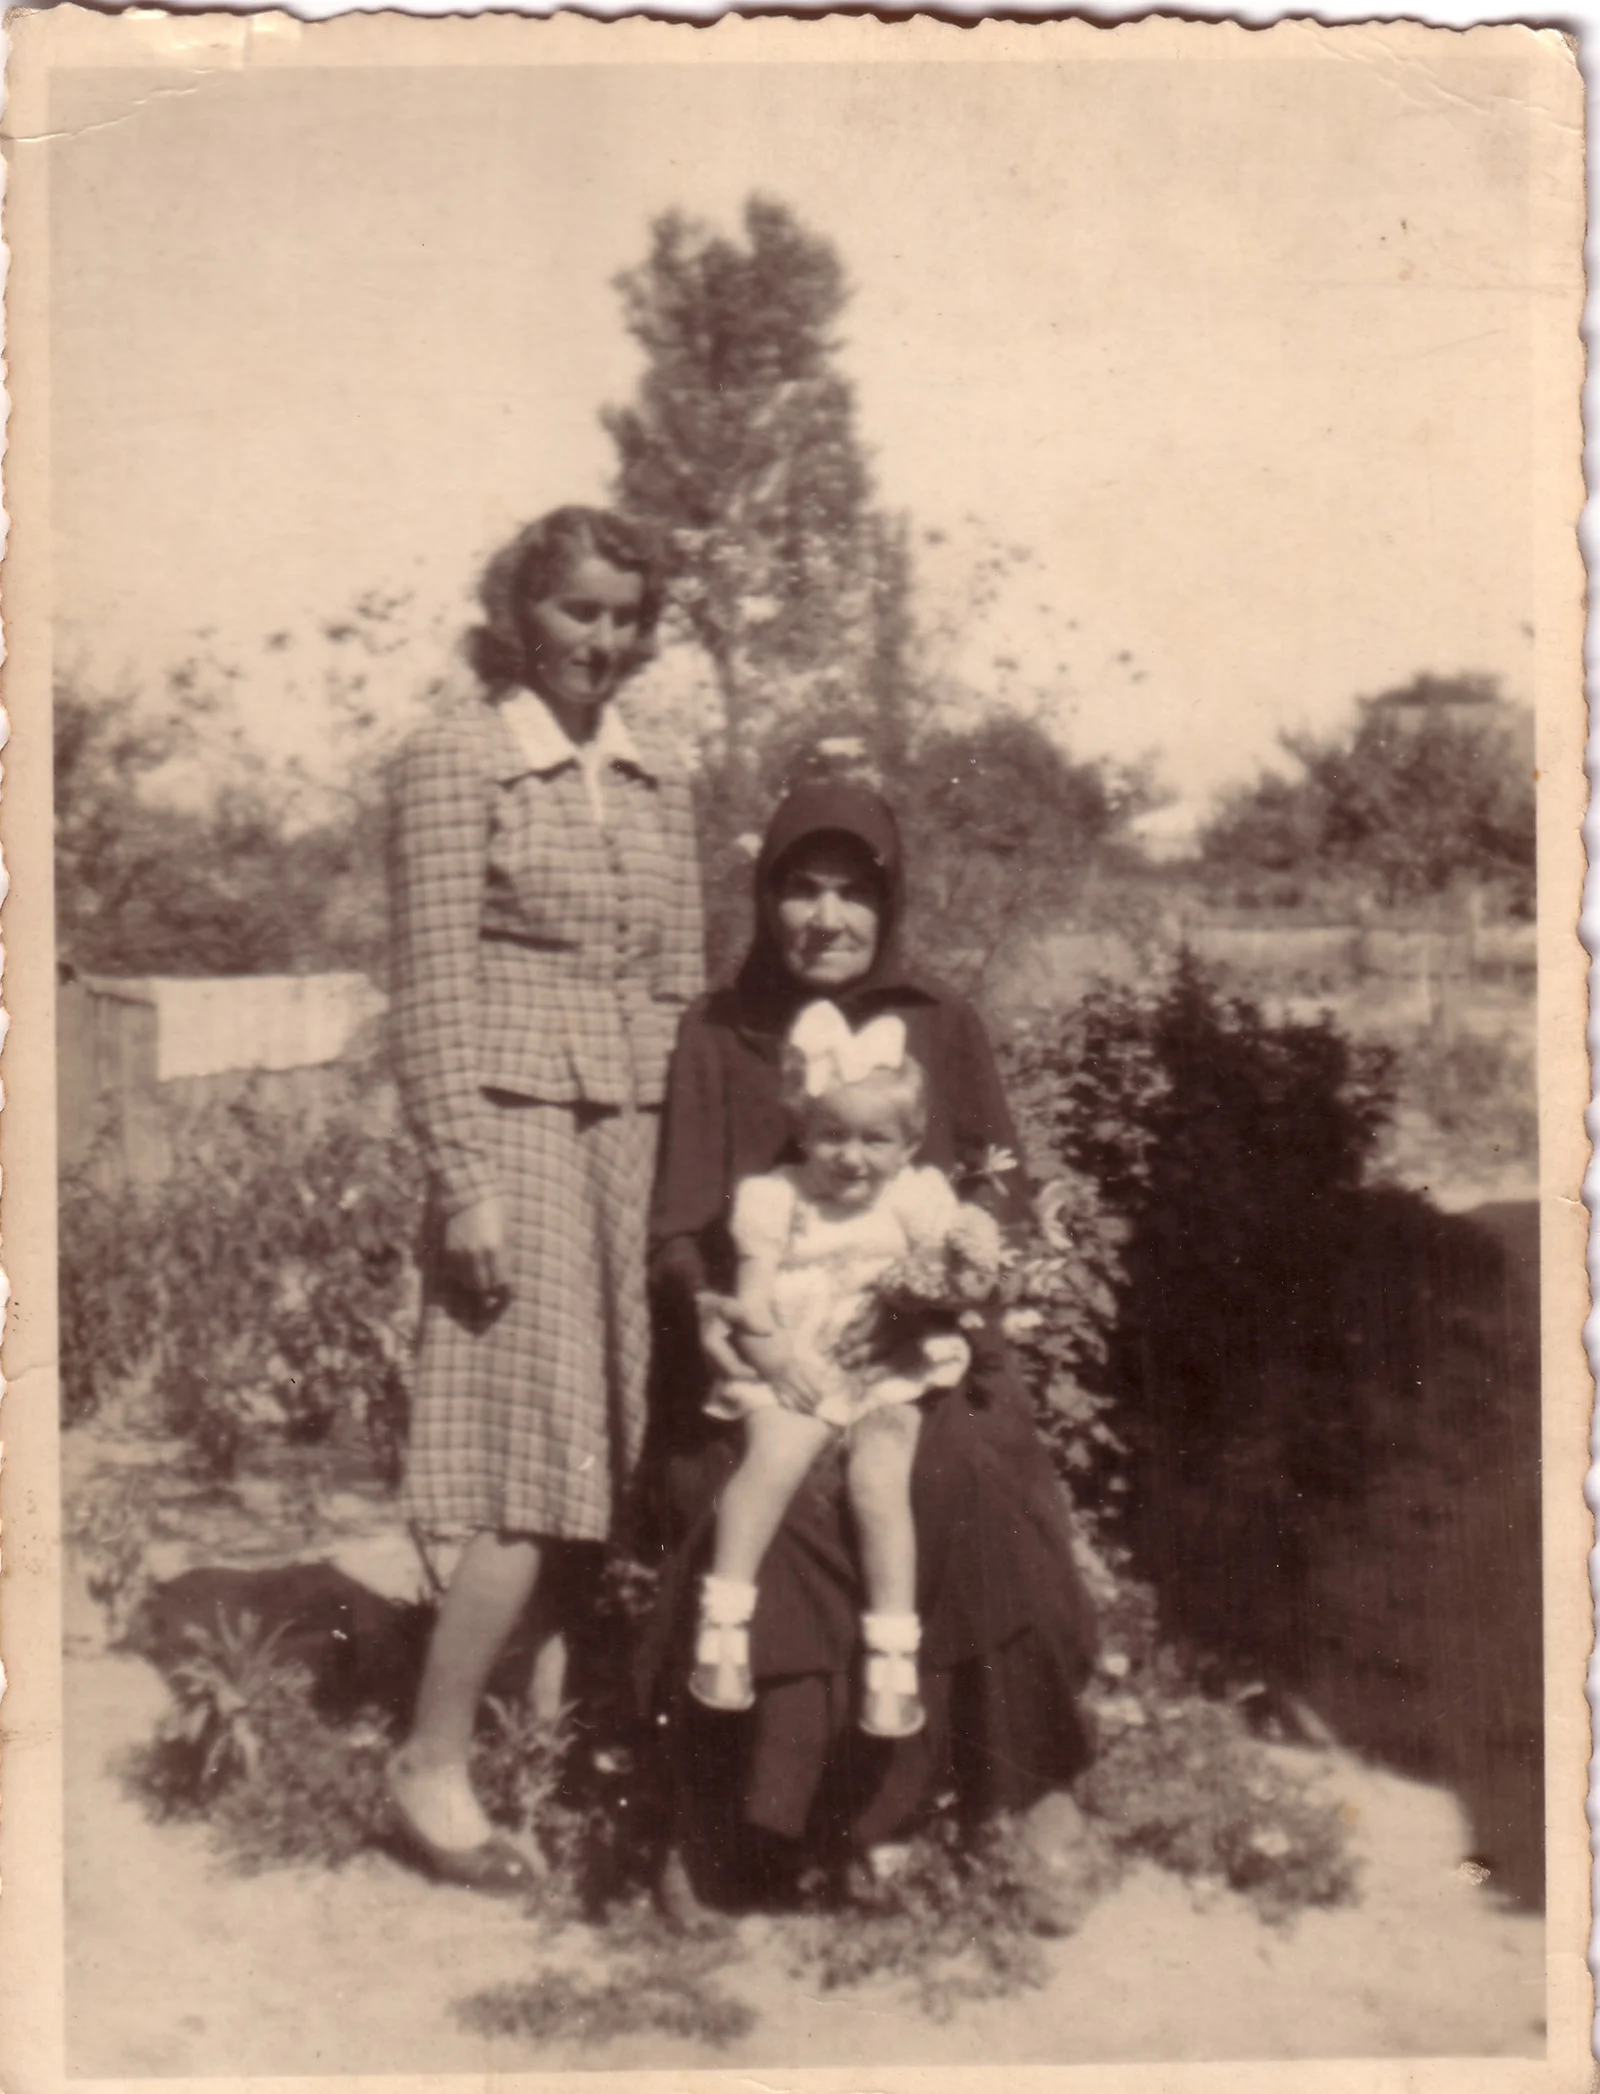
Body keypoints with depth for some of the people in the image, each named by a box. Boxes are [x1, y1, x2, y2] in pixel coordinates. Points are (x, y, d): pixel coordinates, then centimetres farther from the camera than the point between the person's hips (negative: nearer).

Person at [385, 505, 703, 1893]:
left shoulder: (655, 781, 14)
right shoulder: (457, 761, -3)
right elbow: (434, 990, -8)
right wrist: (467, 1181, -14)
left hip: (641, 1140, 6)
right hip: (520, 1133, -6)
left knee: (615, 1463, 6)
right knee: (543, 1471, -8)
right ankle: (432, 1764, 5)